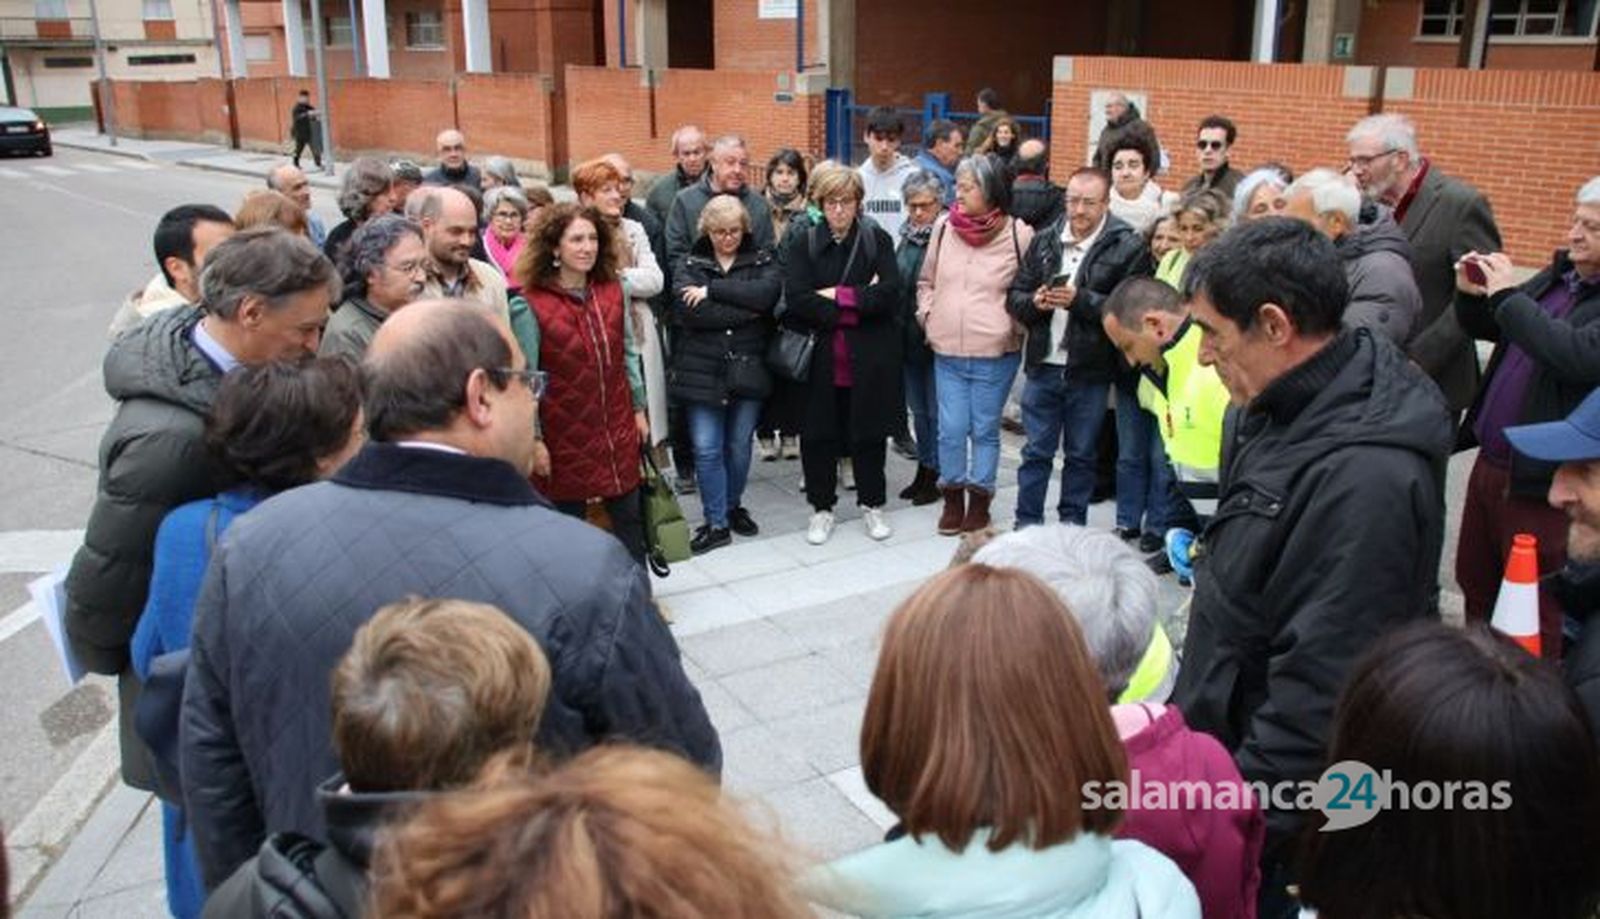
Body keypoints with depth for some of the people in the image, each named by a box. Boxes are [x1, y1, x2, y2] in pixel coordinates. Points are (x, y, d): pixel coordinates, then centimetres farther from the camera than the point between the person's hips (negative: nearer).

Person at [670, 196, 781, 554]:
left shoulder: (762, 261, 7)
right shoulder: (691, 266, 4)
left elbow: (767, 292, -16)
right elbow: (691, 311, -15)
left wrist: (713, 290, -17)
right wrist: (747, 311, -14)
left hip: (748, 368, 1)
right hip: (703, 369, -1)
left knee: (740, 445, 11)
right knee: (707, 450, -2)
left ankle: (733, 506, 32)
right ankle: (716, 523, 9)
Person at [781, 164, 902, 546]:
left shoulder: (877, 239, 3)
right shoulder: (802, 243, 2)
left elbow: (890, 292, -11)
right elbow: (796, 299, -12)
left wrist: (838, 295, -14)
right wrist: (858, 305, -14)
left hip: (869, 360, 0)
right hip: (819, 358, 0)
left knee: (869, 432, 9)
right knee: (818, 435, 6)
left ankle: (872, 504, 26)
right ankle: (822, 508, 22)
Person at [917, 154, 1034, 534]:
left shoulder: (1019, 235, -8)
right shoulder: (944, 227, 2)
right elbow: (926, 281, 15)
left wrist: (1014, 327, -5)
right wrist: (928, 316, 4)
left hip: (995, 355, -3)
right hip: (947, 351, 3)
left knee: (985, 430, 8)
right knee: (951, 429, 6)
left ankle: (980, 499, 24)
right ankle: (953, 497, 24)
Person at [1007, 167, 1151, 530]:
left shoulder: (1128, 246, -7)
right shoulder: (1044, 240, 7)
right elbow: (1015, 297, 8)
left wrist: (1080, 300, -21)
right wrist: (1035, 302, -13)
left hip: (1090, 370, -3)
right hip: (1043, 365, 3)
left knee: (1081, 455, 12)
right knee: (1036, 452, 10)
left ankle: (1072, 526, 26)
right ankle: (1026, 525, 20)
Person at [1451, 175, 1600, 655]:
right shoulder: (1560, 274, 10)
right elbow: (1486, 329, 21)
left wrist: (1507, 295, -22)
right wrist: (1471, 294, -1)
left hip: (1542, 484, -8)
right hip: (1491, 462, 8)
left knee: (1537, 621, 4)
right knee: (1476, 587, 21)